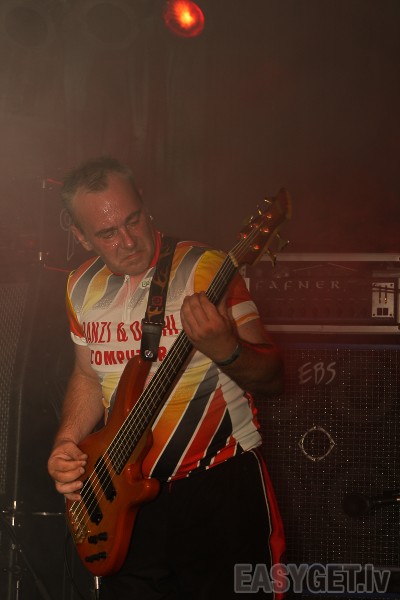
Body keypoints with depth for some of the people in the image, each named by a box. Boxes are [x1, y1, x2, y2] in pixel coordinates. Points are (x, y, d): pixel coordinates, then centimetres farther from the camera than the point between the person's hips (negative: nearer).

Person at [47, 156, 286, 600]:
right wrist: (67, 443, 3)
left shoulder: (206, 269, -12)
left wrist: (226, 350, -31)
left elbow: (271, 379, -11)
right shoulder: (82, 288, 5)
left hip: (221, 484, -5)